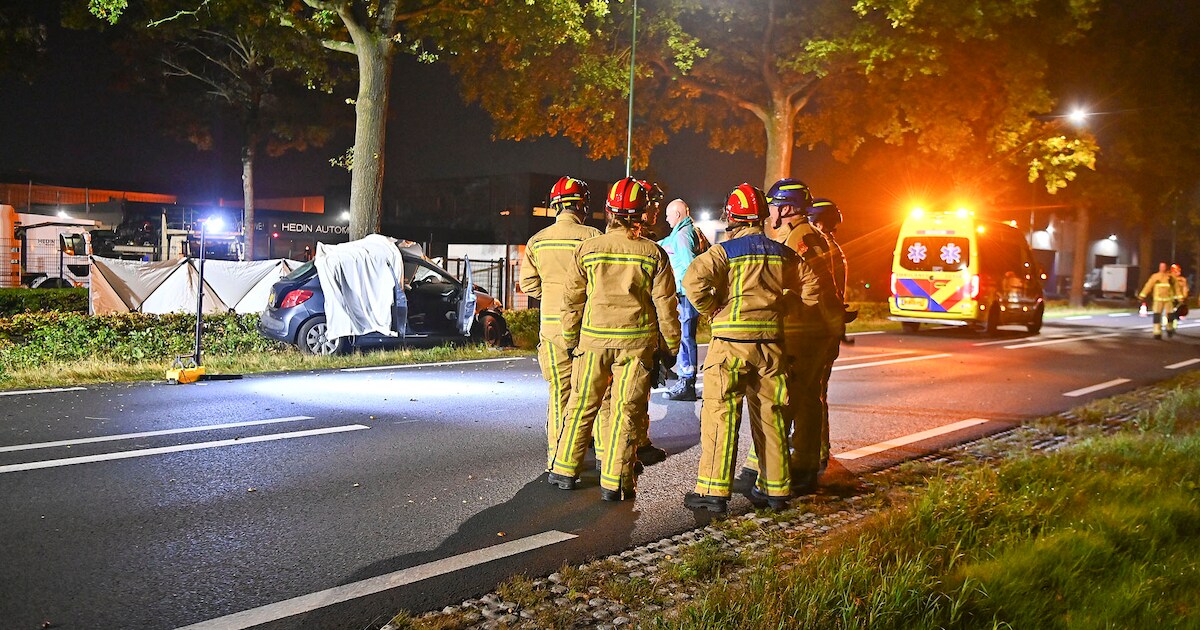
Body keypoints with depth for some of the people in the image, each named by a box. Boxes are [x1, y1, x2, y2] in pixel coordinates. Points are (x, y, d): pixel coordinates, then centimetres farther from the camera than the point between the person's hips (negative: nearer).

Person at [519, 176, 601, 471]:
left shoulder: (537, 241, 4)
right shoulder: (592, 237, -8)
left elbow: (528, 283, 7)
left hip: (553, 325, 3)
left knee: (559, 392, 8)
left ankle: (557, 460, 12)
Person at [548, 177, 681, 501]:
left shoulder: (587, 248, -1)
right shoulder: (653, 253, -3)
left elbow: (571, 299, 5)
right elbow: (665, 304, -1)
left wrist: (571, 338, 16)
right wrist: (670, 346, 8)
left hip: (594, 338, 1)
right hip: (637, 341, -1)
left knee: (581, 405, 14)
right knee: (627, 411, 5)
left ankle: (564, 470, 22)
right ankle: (615, 482, 8)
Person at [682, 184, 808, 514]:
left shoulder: (724, 251, -5)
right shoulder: (781, 252, 10)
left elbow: (694, 280, -20)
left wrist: (712, 311, -6)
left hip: (732, 340, -5)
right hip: (771, 340, 5)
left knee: (721, 413, -2)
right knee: (771, 414, 12)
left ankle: (714, 490, -4)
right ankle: (776, 489, 20)